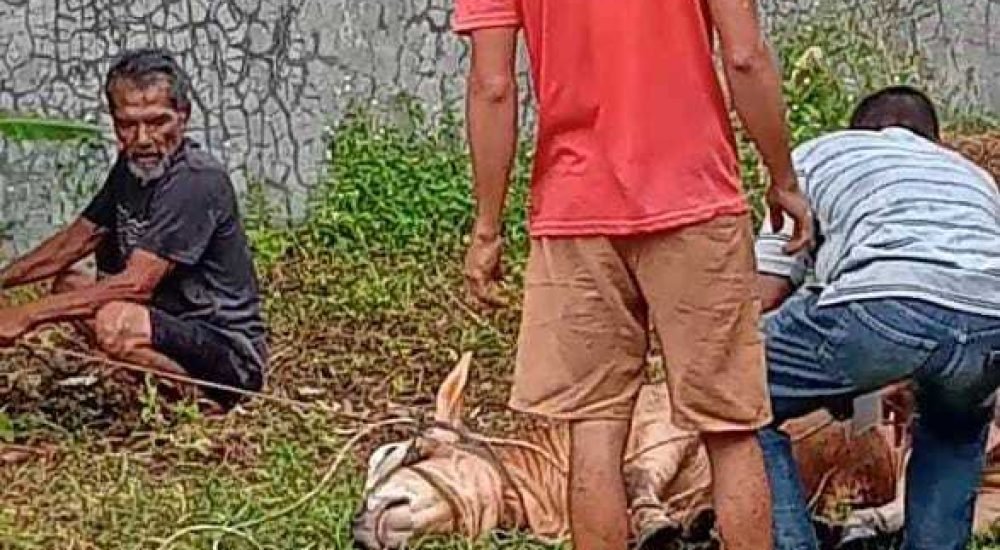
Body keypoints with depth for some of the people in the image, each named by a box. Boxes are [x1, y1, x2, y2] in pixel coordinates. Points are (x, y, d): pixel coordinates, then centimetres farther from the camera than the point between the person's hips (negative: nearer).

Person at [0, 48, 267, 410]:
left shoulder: (198, 181, -23)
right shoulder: (133, 166, 6)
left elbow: (136, 283, -27)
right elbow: (75, 242, 15)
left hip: (234, 357, -10)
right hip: (178, 325, 10)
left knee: (114, 323, -33)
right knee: (67, 285, 15)